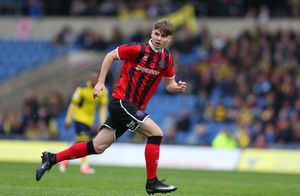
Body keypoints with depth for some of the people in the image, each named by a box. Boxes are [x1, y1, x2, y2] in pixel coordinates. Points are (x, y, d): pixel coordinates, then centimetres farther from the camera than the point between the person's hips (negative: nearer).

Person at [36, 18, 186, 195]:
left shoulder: (167, 59, 7)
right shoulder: (138, 50, -11)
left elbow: (169, 84, 18)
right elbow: (110, 56, 0)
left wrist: (177, 87, -5)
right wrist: (101, 82, -3)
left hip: (135, 109, 7)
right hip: (120, 101, -7)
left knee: (98, 147, 5)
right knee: (156, 133, -18)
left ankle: (52, 159, 16)